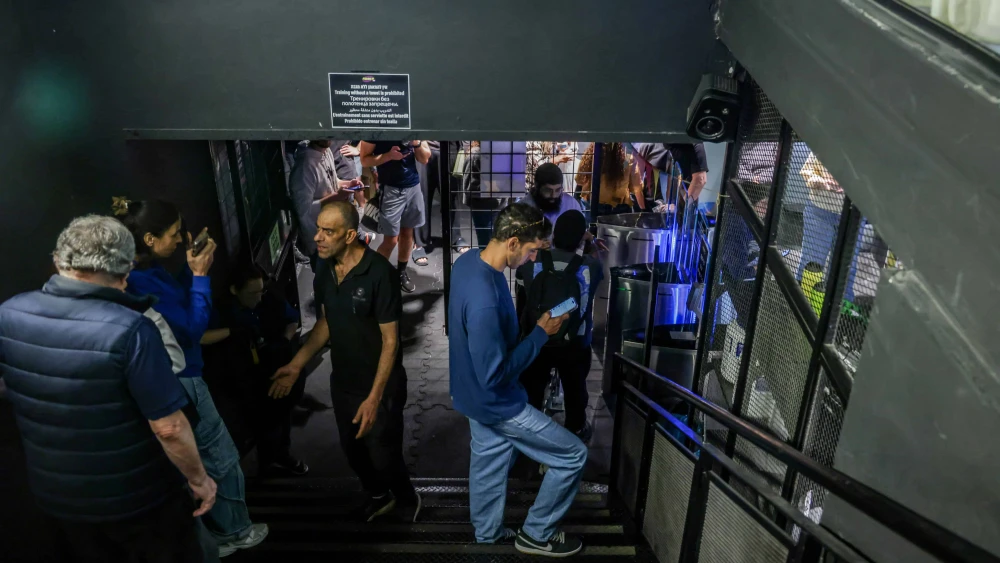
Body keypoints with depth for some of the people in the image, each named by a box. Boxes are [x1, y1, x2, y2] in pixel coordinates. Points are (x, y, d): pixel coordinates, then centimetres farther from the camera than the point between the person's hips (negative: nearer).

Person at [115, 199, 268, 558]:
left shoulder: (148, 271, 2)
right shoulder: (140, 283, -26)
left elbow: (180, 304, 13)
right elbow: (192, 329, -22)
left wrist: (191, 269, 1)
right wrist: (201, 276, -18)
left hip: (175, 379, 10)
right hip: (179, 383, -10)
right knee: (222, 459, 9)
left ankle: (214, 537, 36)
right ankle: (236, 532, 29)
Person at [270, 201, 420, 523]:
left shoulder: (379, 272, -25)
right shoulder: (324, 270, -3)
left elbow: (390, 340, -22)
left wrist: (374, 397, -23)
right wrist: (297, 365, 4)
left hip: (380, 385, -7)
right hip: (342, 382, 7)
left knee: (383, 455, 6)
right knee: (352, 449, 22)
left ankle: (407, 502, 38)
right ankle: (379, 495, 49)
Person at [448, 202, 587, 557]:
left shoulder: (469, 260, -6)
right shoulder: (483, 301, -37)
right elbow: (494, 376, -29)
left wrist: (528, 324, 5)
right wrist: (541, 333, -22)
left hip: (474, 393, 9)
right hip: (494, 401, -9)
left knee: (490, 461, 26)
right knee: (573, 455, 5)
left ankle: (487, 536, 48)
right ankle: (536, 534, 25)